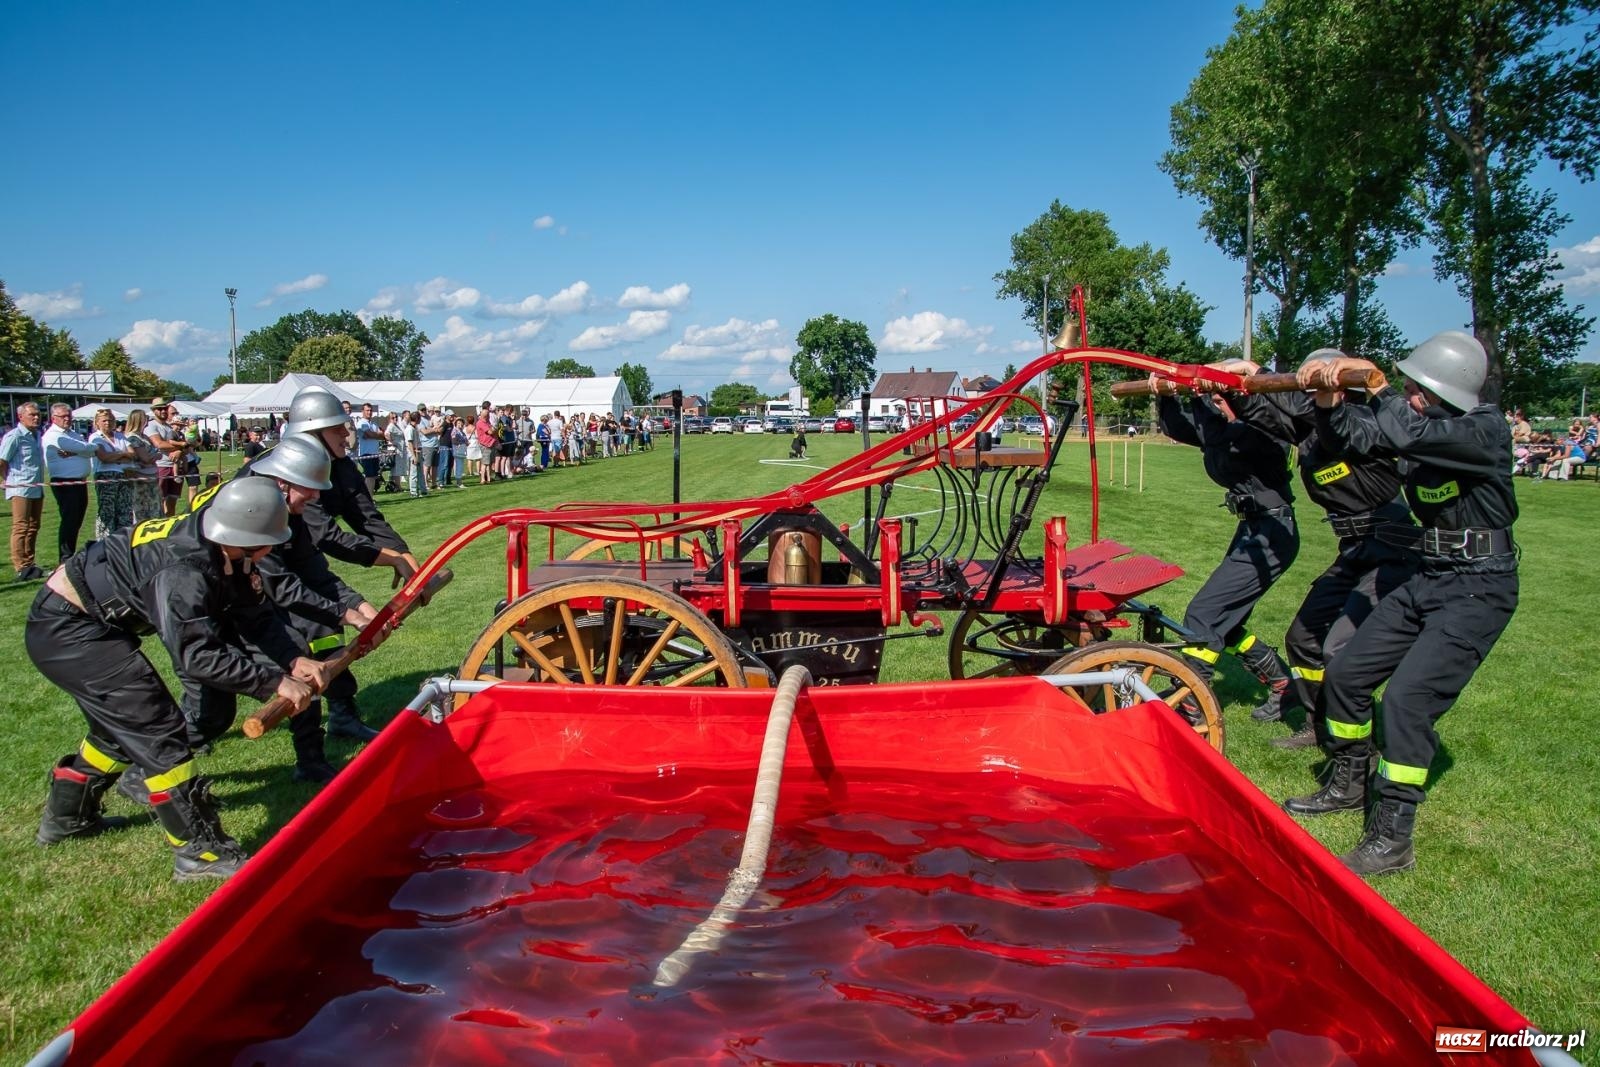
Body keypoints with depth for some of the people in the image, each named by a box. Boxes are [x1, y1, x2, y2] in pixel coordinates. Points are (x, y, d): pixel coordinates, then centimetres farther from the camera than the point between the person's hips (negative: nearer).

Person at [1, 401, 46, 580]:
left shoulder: (37, 435, 13)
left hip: (37, 489, 8)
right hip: (21, 489, -8)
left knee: (33, 527, 12)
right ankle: (21, 568, -6)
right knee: (21, 528, -7)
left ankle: (28, 564, 20)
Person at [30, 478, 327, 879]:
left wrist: (292, 660, -12)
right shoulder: (183, 569, -33)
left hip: (76, 621, 10)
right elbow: (199, 655, -34)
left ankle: (65, 816, 41)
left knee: (124, 724, 22)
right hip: (64, 628, -10)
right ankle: (199, 850, -9)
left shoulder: (217, 546, -7)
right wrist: (274, 682, -30)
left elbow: (252, 610, -1)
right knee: (155, 727, -12)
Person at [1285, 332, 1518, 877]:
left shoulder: (1486, 429, -19)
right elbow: (1356, 437, -2)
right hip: (1427, 578, 8)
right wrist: (1329, 400, -21)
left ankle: (1391, 839, -10)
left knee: (1407, 696, -19)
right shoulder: (1414, 420, 2)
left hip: (1477, 589, -8)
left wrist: (1378, 388, -15)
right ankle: (1347, 784, 30)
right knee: (1346, 672, 9)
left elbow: (1405, 435, -33)